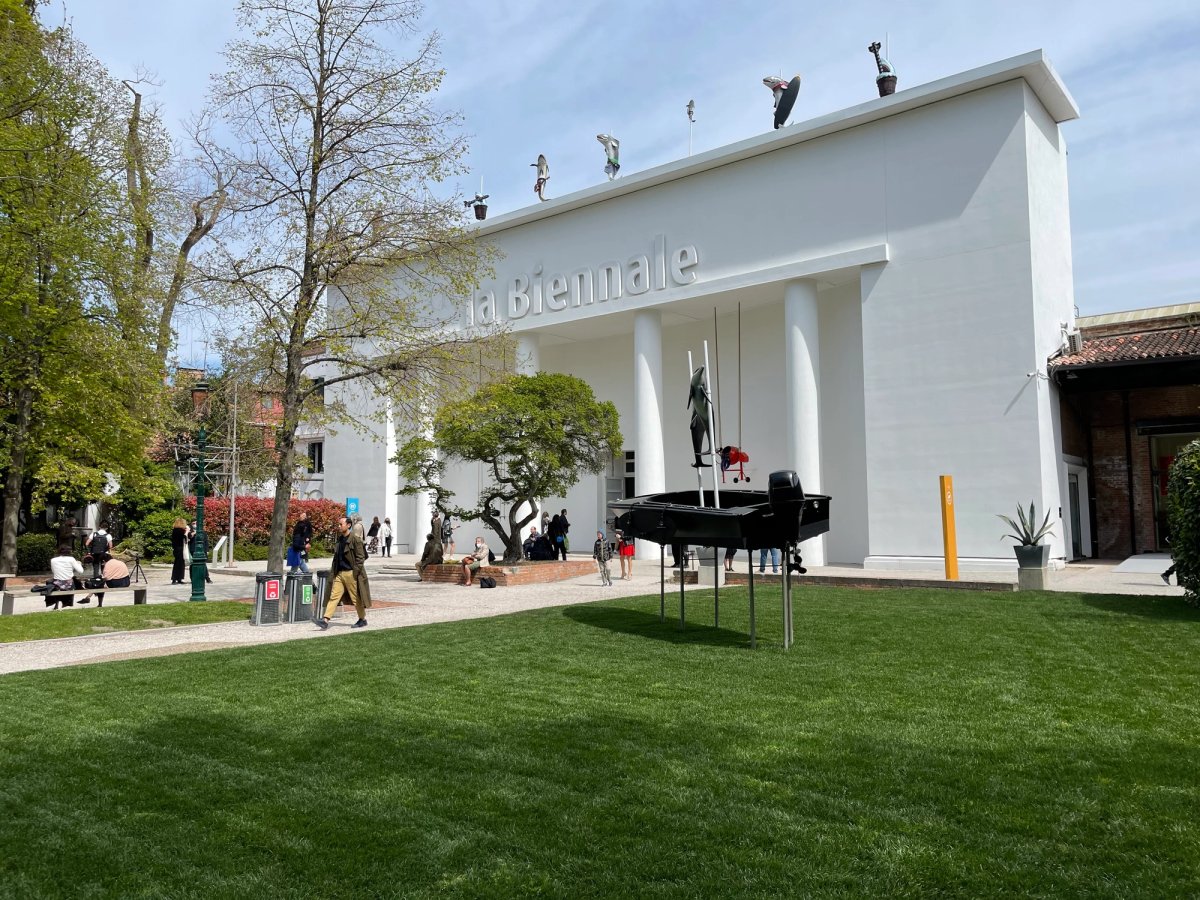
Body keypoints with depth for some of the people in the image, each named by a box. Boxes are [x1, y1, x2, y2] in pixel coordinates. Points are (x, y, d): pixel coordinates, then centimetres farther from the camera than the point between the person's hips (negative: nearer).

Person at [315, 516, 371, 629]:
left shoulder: (355, 539, -10)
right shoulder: (340, 539, 12)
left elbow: (360, 558, -12)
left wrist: (355, 573, -16)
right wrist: (333, 571, 12)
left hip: (350, 573, -7)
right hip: (339, 573, 7)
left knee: (356, 598, 3)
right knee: (333, 596, -2)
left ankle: (362, 620, 18)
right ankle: (325, 620, -7)